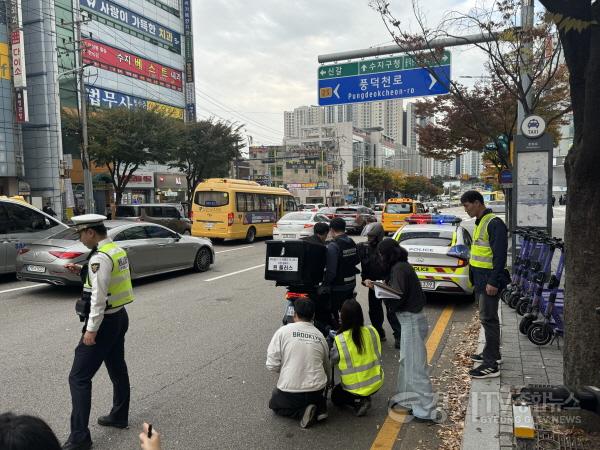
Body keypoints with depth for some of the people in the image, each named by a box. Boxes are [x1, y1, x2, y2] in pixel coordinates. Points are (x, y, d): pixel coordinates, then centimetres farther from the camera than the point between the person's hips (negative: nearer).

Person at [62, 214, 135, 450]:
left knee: (79, 378, -1)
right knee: (118, 369, 20)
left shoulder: (100, 258, -21)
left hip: (105, 322, -10)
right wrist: (82, 271, 10)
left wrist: (91, 330, -19)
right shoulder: (118, 250, 7)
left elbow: (98, 297, -24)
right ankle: (119, 416, 36)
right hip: (119, 316, 10)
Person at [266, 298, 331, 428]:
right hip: (317, 391, 4)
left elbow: (272, 366, -11)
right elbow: (326, 368, 14)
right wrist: (325, 384, 35)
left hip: (289, 392, -4)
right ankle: (320, 408, 6)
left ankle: (302, 411, 1)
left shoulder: (283, 331, -8)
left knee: (274, 404, 28)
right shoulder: (320, 336, 3)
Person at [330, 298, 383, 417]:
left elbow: (332, 361, -7)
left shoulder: (339, 340, -21)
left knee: (335, 396, 26)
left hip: (355, 388, -5)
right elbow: (377, 354, 3)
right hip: (376, 383, 5)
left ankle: (358, 402, 1)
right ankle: (364, 398, 12)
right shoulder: (372, 331, -10)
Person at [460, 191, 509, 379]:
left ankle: (491, 365, -1)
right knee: (487, 317, 18)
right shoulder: (480, 223, 14)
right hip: (480, 278, 10)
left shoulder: (494, 224, -16)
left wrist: (493, 282, -22)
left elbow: (500, 255, -20)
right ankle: (492, 353, 31)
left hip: (489, 279, -10)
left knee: (488, 319, -7)